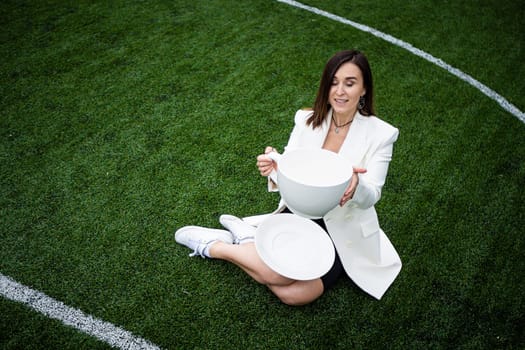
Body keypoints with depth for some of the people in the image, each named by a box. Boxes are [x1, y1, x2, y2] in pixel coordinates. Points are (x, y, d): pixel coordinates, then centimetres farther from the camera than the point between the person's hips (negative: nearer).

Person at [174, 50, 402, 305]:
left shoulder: (380, 134, -12)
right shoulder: (307, 120, -5)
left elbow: (370, 198, -15)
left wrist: (356, 187, -39)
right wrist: (274, 169, -32)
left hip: (344, 231, 0)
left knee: (296, 295, -23)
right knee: (276, 273, -30)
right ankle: (247, 238, 3)